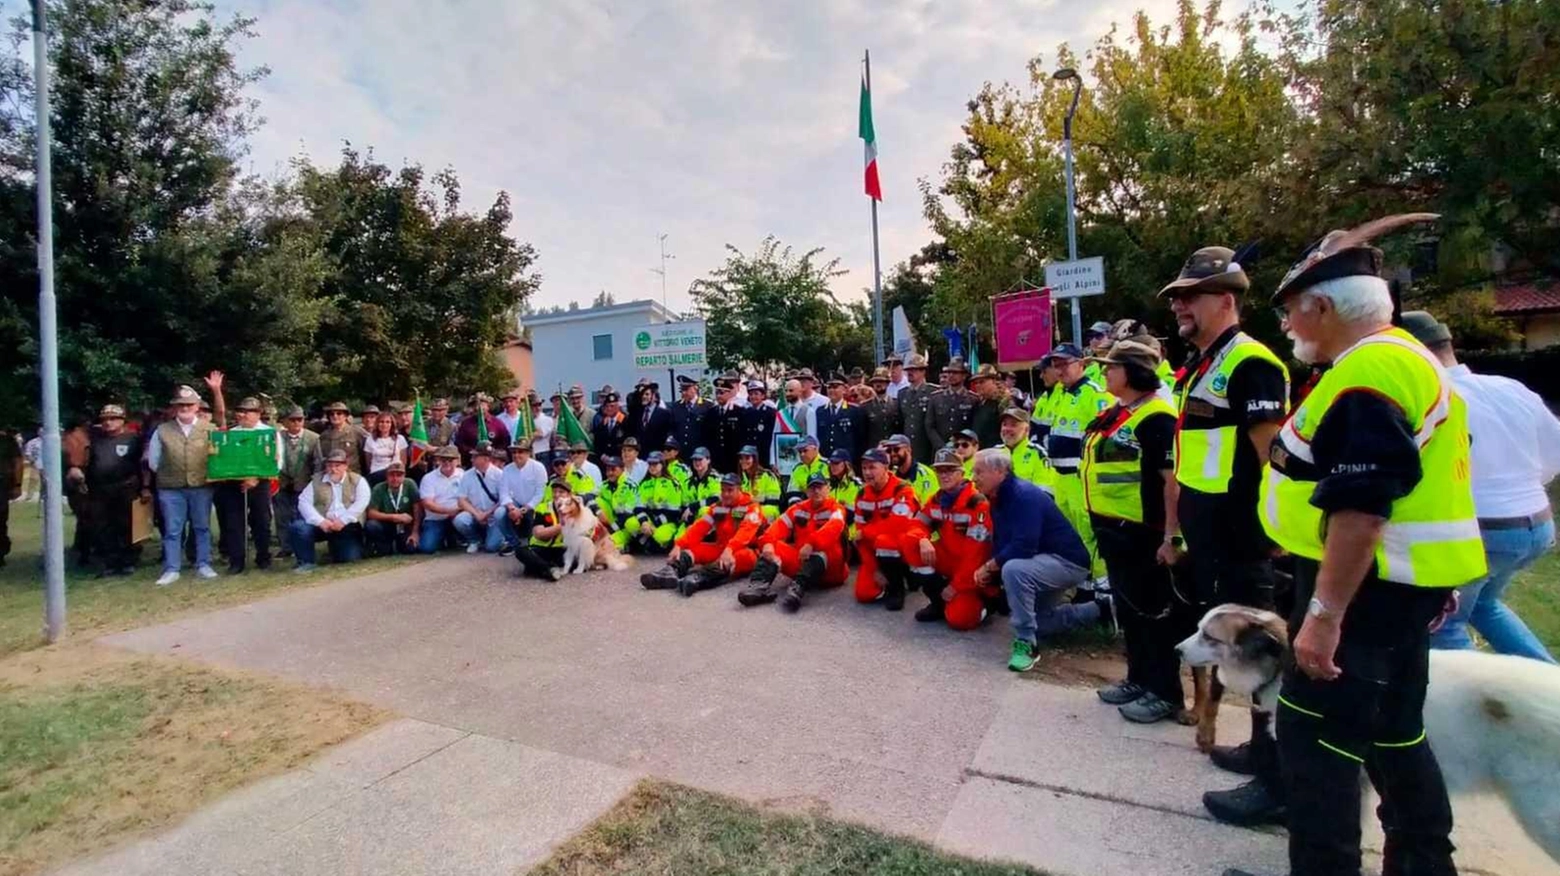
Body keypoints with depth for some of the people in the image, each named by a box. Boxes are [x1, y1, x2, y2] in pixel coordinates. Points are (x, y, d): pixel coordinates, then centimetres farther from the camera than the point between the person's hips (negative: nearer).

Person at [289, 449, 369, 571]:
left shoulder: (358, 480, 6)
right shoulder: (317, 480, 10)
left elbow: (361, 503, -8)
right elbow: (304, 502, -1)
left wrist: (343, 520, -20)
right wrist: (320, 521, -17)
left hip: (348, 526, -1)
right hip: (322, 525, 1)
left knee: (351, 558, -13)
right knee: (298, 527, -26)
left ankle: (336, 547, 24)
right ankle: (306, 562, -7)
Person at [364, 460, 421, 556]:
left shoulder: (410, 485, -11)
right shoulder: (379, 489, -12)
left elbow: (417, 509, -12)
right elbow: (371, 513, -15)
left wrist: (415, 532, -19)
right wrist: (395, 517, -22)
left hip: (406, 527, 0)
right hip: (386, 526, 0)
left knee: (411, 547, -26)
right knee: (371, 525, -30)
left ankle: (398, 544, 12)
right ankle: (384, 547, -1)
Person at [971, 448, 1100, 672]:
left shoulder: (1023, 495, -27)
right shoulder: (999, 499, 2)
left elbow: (1023, 547, -34)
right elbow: (1001, 543, 8)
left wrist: (988, 566, -22)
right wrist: (991, 567, -12)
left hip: (1068, 561, -10)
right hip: (1045, 562, 11)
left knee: (1013, 570, -37)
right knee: (1036, 623, 22)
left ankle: (1026, 644, -22)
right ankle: (1100, 610, 31)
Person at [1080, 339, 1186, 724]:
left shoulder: (1156, 418, -16)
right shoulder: (1112, 415, 13)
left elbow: (1172, 478, -20)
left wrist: (1171, 534, -21)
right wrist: (1100, 522, 20)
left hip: (1141, 530, -10)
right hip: (1112, 527, 10)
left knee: (1153, 610, 3)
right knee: (1127, 607, 18)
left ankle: (1165, 692, 16)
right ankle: (1139, 678, 31)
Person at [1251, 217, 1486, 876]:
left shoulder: (1367, 375, -21)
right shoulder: (1403, 359, 13)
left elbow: (1361, 509, -28)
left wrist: (1323, 613, -26)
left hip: (1364, 588, -10)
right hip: (1400, 585, 11)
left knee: (1314, 733, -1)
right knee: (1393, 729, 21)